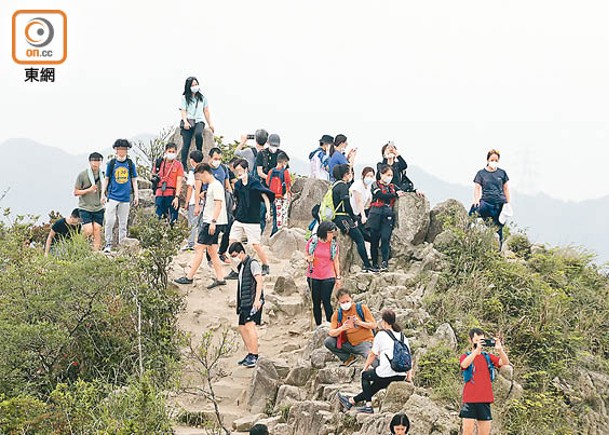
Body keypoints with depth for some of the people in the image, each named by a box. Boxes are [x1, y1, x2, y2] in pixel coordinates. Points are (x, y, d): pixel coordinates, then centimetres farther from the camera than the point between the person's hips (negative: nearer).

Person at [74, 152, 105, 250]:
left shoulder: (103, 175, 4)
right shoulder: (82, 175, -6)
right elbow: (76, 192, -3)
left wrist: (104, 197, -2)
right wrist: (89, 190, -16)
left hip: (98, 208, 3)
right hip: (85, 208, -3)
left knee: (97, 230, -3)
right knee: (89, 231, -13)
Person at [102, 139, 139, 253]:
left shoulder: (130, 164, 6)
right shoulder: (111, 163, 3)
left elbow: (134, 180, 12)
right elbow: (106, 179, 10)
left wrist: (136, 195, 8)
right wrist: (103, 193, 5)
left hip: (125, 197, 1)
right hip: (112, 196, -1)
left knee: (123, 222, 7)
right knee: (110, 221, -9)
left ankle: (122, 245, 15)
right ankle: (108, 243, 1)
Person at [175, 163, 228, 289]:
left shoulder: (216, 185, -13)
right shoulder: (211, 185, 18)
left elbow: (218, 204, -20)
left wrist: (213, 222, -25)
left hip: (213, 223, -10)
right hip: (209, 222, 10)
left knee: (199, 249, -7)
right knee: (211, 250, 9)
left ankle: (189, 277, -3)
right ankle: (220, 278, 7)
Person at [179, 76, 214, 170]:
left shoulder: (202, 97, 15)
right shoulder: (185, 98, 8)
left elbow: (206, 111, 19)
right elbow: (183, 111, 1)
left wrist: (210, 124, 16)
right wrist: (185, 122, -16)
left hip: (199, 121, 1)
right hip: (187, 122, -1)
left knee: (198, 134, -34)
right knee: (186, 143, -12)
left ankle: (200, 152, -12)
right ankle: (183, 165, -13)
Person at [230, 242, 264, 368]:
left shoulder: (252, 264, -7)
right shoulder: (241, 266, 20)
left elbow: (259, 282, -16)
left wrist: (257, 299, -25)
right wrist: (239, 304, 20)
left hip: (253, 302, -10)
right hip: (244, 302, 10)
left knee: (249, 326, -19)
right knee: (242, 328, 9)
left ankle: (254, 356, -25)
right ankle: (250, 355, 16)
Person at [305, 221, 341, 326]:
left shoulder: (333, 244, 0)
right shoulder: (312, 241, -3)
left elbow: (336, 261, 8)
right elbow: (307, 256, 8)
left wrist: (338, 277, 6)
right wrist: (308, 259, -16)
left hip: (328, 278, -1)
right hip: (313, 277, 1)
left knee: (326, 301, -8)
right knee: (316, 302, 5)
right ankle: (318, 327, 11)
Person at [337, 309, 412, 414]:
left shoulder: (381, 334, 0)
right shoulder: (402, 335, 16)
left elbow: (373, 354, 6)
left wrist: (366, 367, 22)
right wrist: (409, 375, 18)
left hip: (387, 373, -6)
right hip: (401, 375, 6)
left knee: (365, 376, 23)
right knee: (377, 385, 28)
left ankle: (368, 405, 20)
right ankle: (351, 401, 35)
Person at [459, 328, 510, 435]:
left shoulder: (488, 357, 11)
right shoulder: (466, 357, 3)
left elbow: (505, 362, -3)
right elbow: (464, 364, -22)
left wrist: (500, 349, -22)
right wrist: (477, 349, -30)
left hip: (485, 400, 3)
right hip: (470, 400, -3)